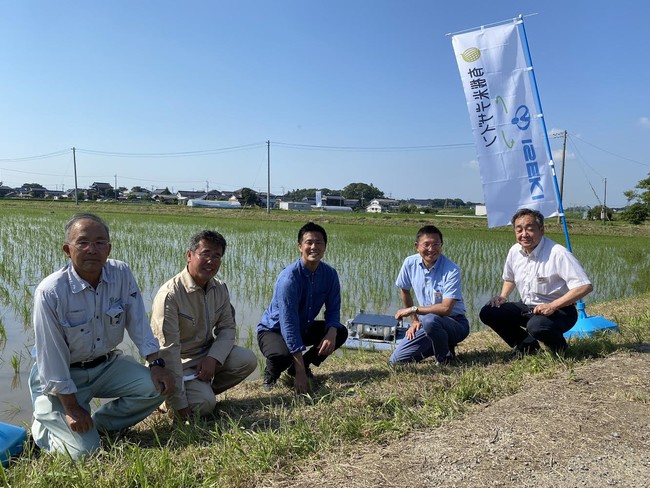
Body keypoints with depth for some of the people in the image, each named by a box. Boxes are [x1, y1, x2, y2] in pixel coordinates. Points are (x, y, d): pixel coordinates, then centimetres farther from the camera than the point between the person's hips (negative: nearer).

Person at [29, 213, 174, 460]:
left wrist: (156, 364, -11)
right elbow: (51, 355, -19)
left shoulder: (121, 274, -11)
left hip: (107, 364, 5)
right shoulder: (50, 292, -23)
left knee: (156, 387, -16)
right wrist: (71, 407, -16)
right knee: (85, 451, -13)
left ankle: (97, 424, 7)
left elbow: (138, 323, -4)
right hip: (64, 375, -4)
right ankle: (46, 423, 19)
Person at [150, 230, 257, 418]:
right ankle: (168, 397, 7)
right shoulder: (170, 295, -25)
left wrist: (213, 358, -20)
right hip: (178, 362, -6)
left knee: (247, 359, -16)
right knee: (204, 405, -24)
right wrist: (178, 402, -25)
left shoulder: (220, 289, -3)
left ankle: (203, 390, 3)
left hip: (207, 355, 6)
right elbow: (168, 351, -26)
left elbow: (227, 327, 2)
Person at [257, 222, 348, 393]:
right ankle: (271, 373, 2)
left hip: (304, 328, 6)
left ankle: (304, 365, 9)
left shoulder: (330, 274, -13)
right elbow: (289, 323, -34)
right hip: (273, 330, -6)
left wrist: (331, 333, -31)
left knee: (340, 332, -12)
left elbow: (333, 310, -6)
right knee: (282, 356, -36)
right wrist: (300, 372, -35)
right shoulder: (289, 277, -31)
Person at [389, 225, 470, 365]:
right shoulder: (410, 263, -6)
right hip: (427, 324, 6)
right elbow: (404, 291, 13)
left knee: (429, 320, -40)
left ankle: (446, 356, -8)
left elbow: (446, 308, -26)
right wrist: (414, 320, 11)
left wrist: (413, 309, -19)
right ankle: (439, 345, 16)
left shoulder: (451, 270, -21)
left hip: (455, 323, -5)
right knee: (396, 360, -6)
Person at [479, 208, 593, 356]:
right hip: (527, 307, 7)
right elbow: (509, 278, 20)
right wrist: (503, 296, 1)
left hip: (558, 310, -7)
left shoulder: (558, 254, -22)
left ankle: (558, 346, 0)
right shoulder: (514, 251, 0)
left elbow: (585, 286, -26)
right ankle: (528, 345, 10)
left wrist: (552, 306, -31)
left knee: (536, 326, -38)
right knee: (487, 312, -9)